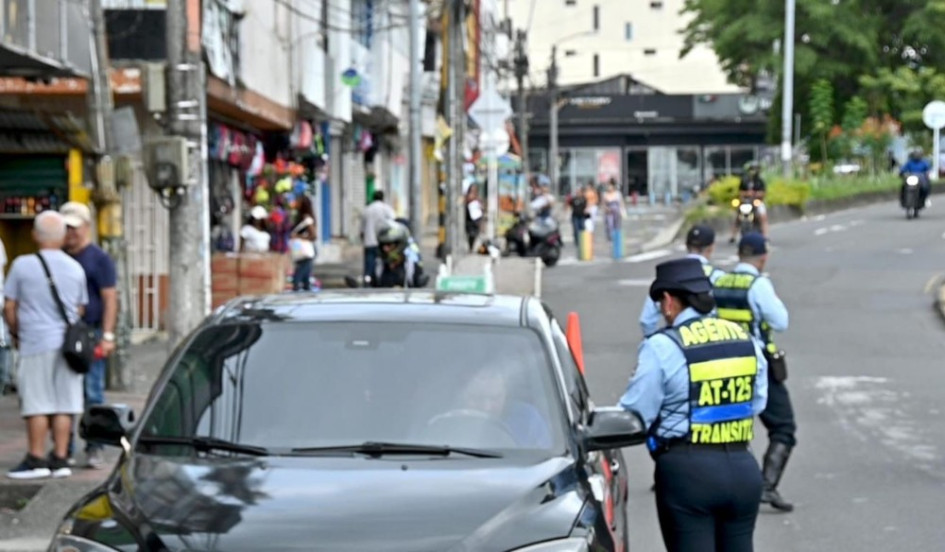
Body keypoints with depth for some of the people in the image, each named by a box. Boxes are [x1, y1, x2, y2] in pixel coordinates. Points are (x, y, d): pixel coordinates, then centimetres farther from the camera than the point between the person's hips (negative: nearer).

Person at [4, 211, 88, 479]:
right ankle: (60, 459, 8)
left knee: (37, 405, 0)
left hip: (36, 345, -4)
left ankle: (36, 460, 2)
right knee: (63, 405, 6)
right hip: (67, 344, 4)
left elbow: (9, 308, -1)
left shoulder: (23, 265, -6)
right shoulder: (75, 268, 6)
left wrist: (16, 334, 14)